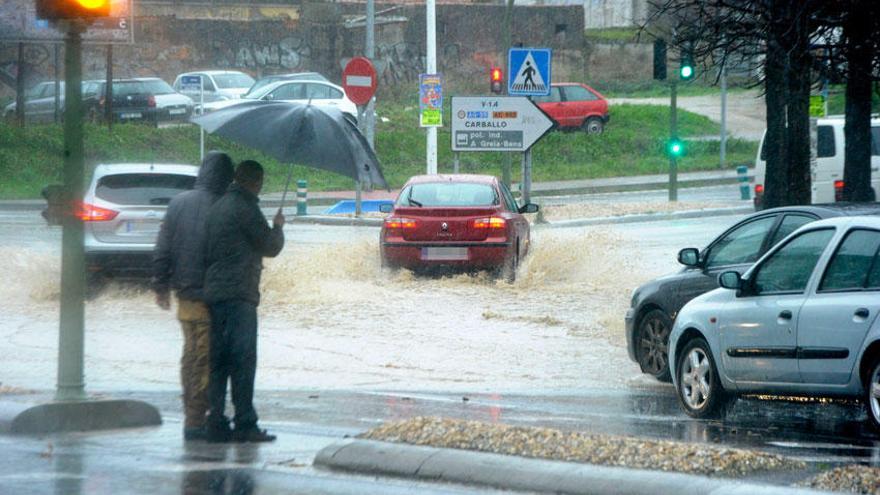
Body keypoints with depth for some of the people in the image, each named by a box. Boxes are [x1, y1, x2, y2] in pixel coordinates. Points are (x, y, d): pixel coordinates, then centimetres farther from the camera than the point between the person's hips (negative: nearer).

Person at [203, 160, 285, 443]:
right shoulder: (245, 208, -11)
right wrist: (277, 226, 11)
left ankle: (216, 423, 6)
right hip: (239, 293, -9)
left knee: (218, 360, 8)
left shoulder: (219, 207, 17)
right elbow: (270, 247, -7)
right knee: (243, 359, -7)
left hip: (214, 292, 9)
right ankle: (245, 424, -8)